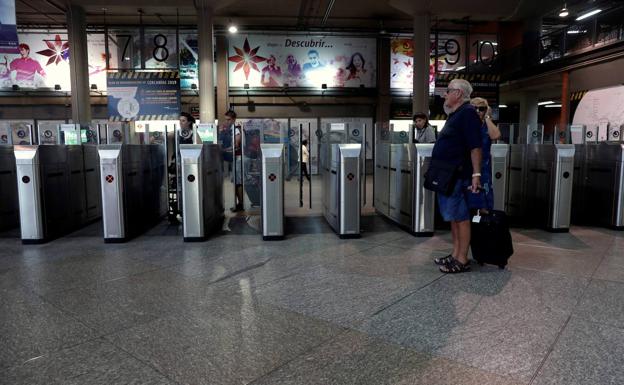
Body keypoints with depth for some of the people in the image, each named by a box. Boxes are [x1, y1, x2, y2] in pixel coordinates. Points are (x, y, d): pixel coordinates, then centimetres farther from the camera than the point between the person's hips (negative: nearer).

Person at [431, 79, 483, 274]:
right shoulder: (455, 114, 19)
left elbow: (475, 146, -18)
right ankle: (455, 255, 21)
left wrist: (476, 173, -24)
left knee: (460, 216, -5)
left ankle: (462, 260, 2)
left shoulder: (467, 113, -10)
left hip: (458, 175, -10)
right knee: (453, 216, 13)